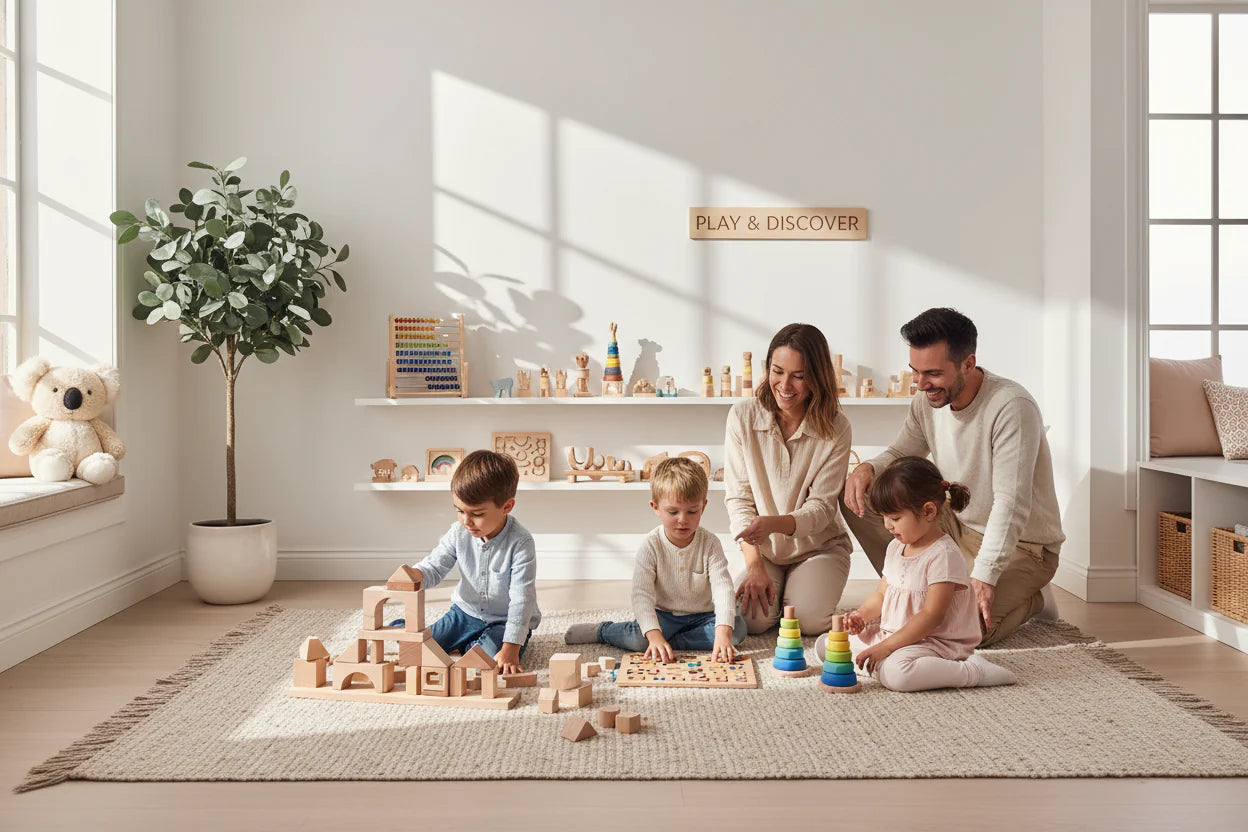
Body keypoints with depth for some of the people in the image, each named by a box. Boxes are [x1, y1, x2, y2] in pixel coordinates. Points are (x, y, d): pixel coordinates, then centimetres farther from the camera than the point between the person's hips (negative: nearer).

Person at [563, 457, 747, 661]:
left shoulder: (710, 544, -11)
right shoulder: (651, 546, -14)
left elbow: (723, 588, -22)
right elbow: (642, 595, -22)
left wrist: (723, 633, -39)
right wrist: (654, 635, -39)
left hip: (701, 616, 2)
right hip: (663, 615, -2)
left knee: (738, 628, -24)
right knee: (638, 638, -32)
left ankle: (671, 641, -21)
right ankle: (602, 631, 0)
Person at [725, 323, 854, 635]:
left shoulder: (835, 428, -13)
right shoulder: (742, 416, -10)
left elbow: (821, 507, -14)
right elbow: (738, 498, -9)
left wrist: (773, 524, -35)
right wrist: (755, 564, -19)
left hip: (818, 547, 0)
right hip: (762, 550, 1)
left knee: (809, 619, -24)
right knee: (752, 618, -23)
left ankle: (797, 587, 12)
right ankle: (773, 584, 12)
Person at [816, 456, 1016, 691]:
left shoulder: (944, 555, -18)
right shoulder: (896, 548, 10)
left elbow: (932, 616, -23)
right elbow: (881, 594, 18)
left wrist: (885, 647, -26)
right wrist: (861, 615, -5)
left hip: (935, 641, -9)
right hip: (892, 634, 9)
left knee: (895, 673, -40)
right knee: (825, 643, 4)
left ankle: (973, 671, -22)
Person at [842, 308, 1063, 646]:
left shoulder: (1012, 406, -25)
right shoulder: (927, 401, -3)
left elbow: (1011, 505, -28)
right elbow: (901, 454, 12)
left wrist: (983, 576, -35)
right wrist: (867, 468, -12)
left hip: (1021, 545, -6)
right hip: (957, 529, 7)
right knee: (858, 496, -6)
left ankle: (1028, 598, 3)